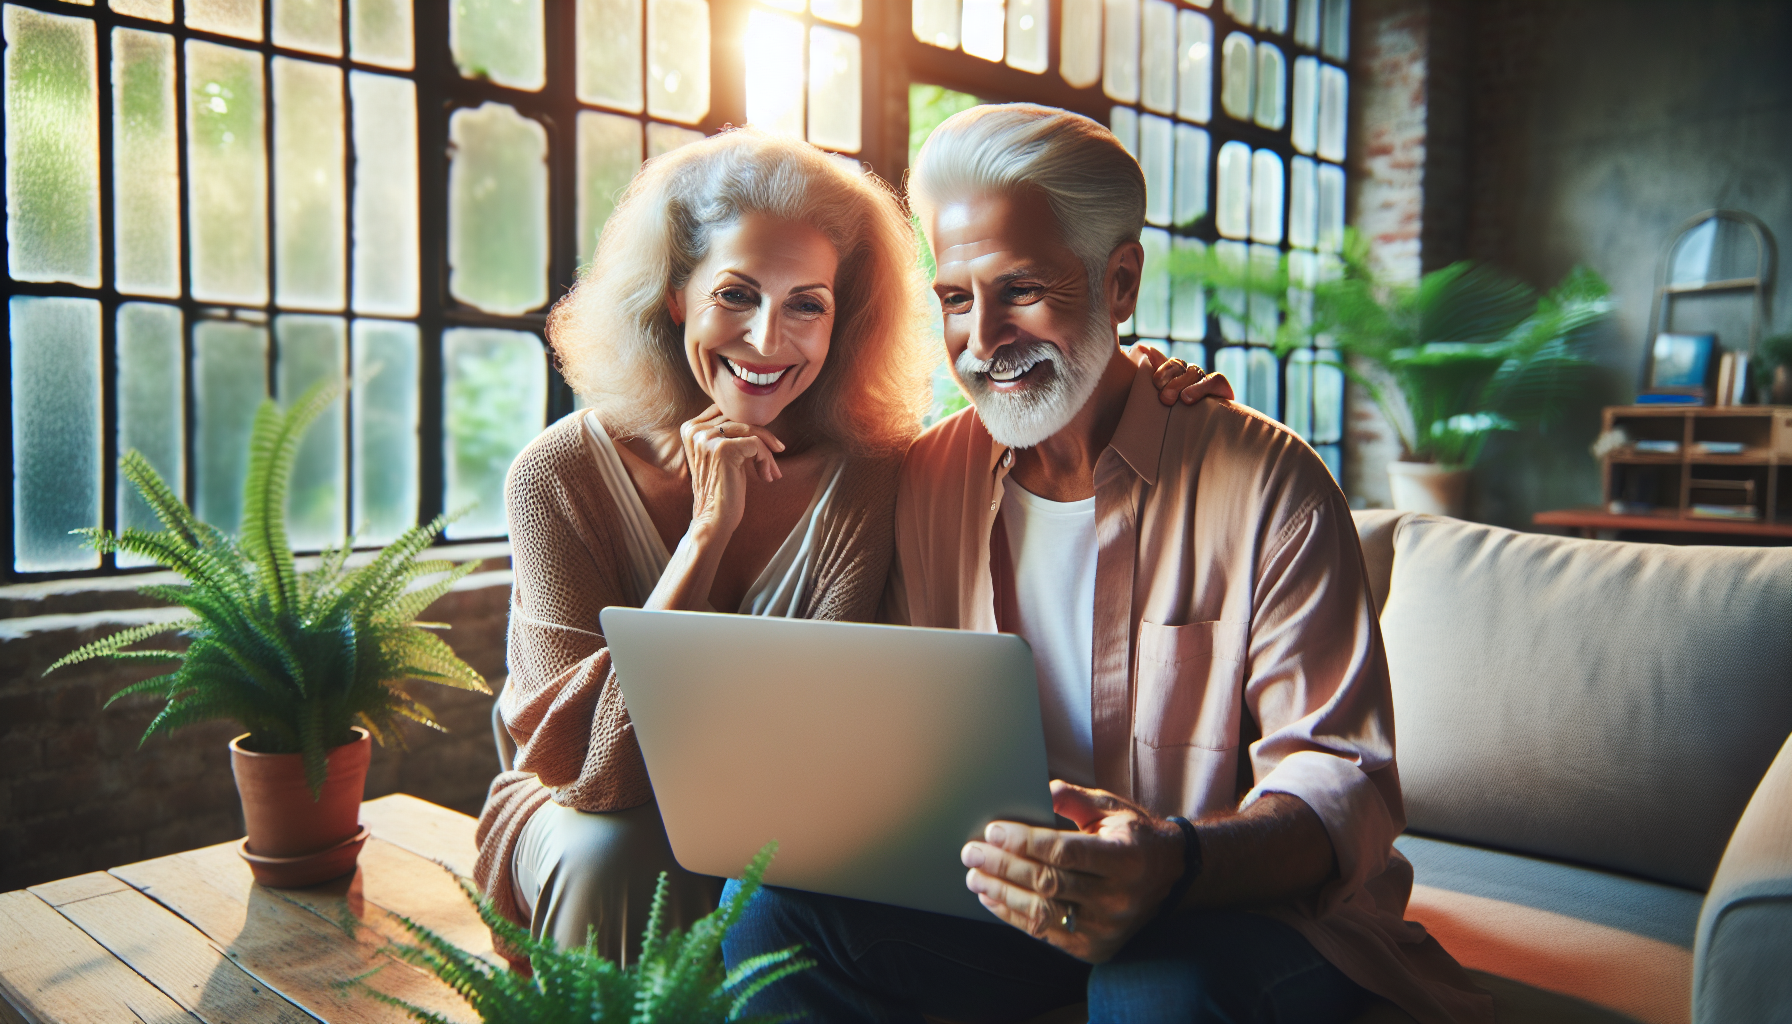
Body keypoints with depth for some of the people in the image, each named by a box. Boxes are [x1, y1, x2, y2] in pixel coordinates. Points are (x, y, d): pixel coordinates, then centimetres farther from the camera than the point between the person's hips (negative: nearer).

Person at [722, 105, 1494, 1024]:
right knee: (776, 921, -19)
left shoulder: (1266, 484, -10)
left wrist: (1178, 863, -36)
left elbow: (1342, 782, -15)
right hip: (1004, 895, 4)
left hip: (1242, 905, -3)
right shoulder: (929, 481, 3)